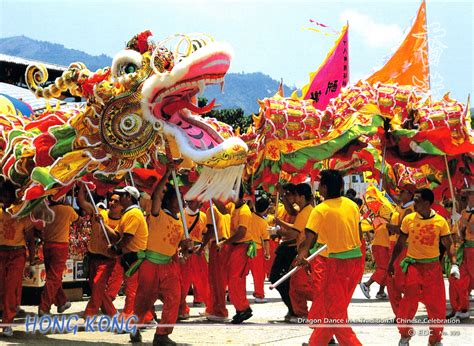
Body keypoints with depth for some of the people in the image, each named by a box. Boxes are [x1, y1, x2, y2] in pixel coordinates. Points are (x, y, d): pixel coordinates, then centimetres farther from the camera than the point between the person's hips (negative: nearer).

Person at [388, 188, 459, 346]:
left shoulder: (440, 221, -6)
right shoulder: (409, 219, -4)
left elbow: (448, 245, 0)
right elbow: (400, 244, 7)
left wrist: (454, 264, -13)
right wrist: (391, 262, 9)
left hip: (433, 266, 1)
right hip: (413, 266, 0)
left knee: (437, 304, 4)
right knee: (409, 302, -2)